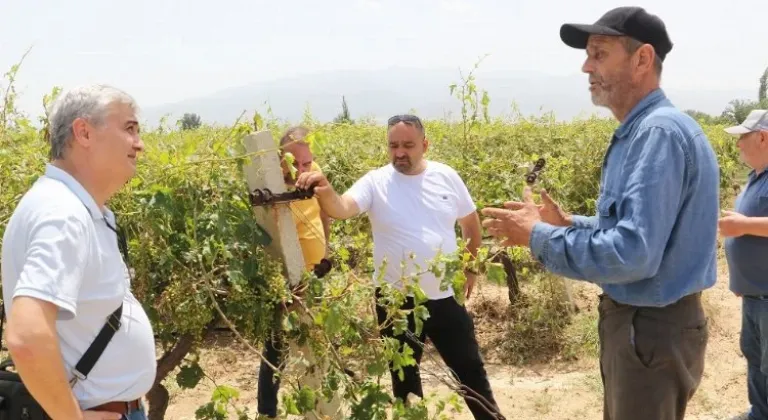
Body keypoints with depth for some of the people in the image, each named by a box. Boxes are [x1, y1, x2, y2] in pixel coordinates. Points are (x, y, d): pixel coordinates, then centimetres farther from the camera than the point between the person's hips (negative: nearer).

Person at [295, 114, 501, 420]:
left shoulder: (446, 176, -2)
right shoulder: (375, 182, -10)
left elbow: (470, 221, 12)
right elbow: (341, 209, -29)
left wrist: (471, 267, 12)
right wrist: (325, 191, -51)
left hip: (446, 297, 1)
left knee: (469, 367, 14)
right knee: (404, 374, 17)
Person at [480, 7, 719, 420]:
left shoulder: (661, 132, -24)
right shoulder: (638, 133, 10)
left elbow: (634, 254, -31)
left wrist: (538, 236, -20)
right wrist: (567, 223, 8)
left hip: (654, 329, -10)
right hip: (634, 319, 10)